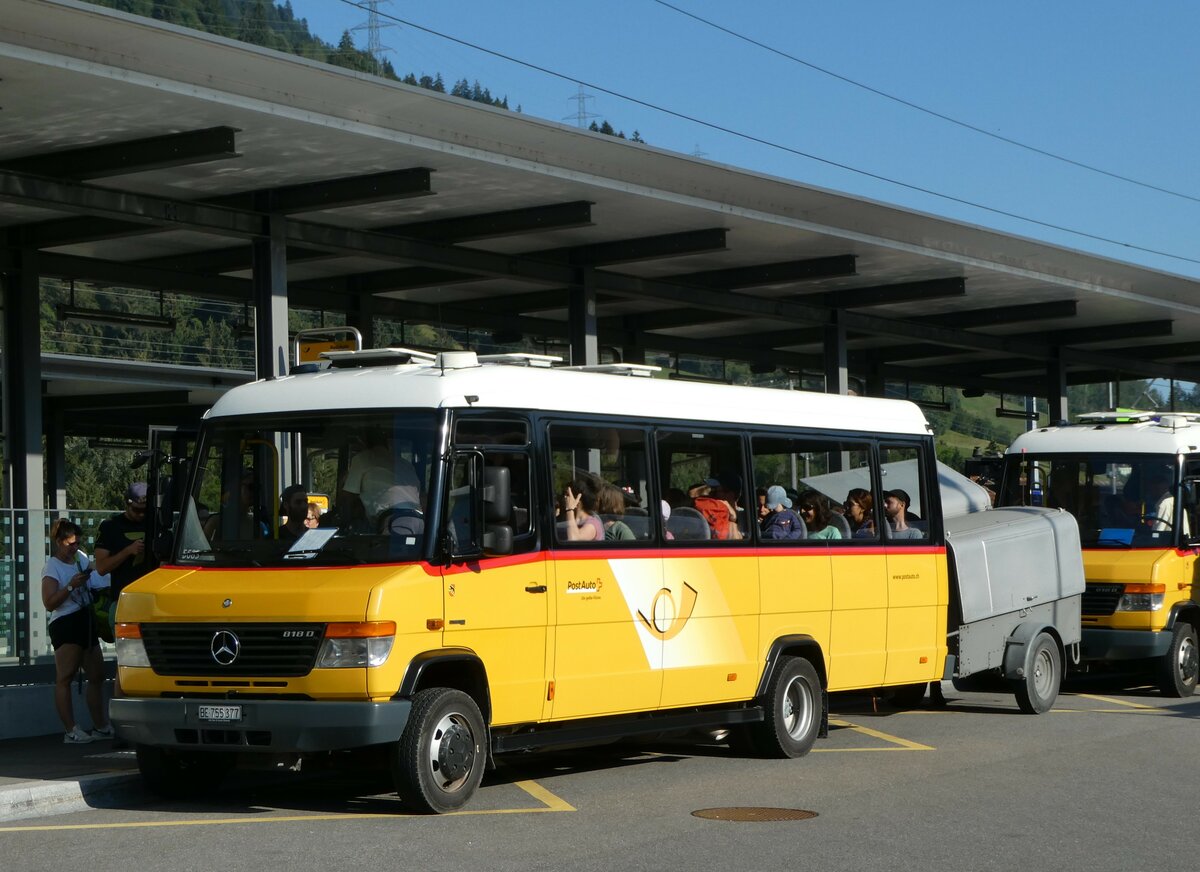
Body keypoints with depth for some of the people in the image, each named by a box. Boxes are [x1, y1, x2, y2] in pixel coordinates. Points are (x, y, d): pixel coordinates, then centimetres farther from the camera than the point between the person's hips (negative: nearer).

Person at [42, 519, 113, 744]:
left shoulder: (81, 558, 14)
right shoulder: (52, 567, -8)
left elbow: (96, 579, 32)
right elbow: (49, 603, -16)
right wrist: (71, 586, -23)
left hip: (86, 622, 9)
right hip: (65, 624, -9)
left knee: (97, 675, 12)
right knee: (64, 677, -11)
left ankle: (100, 726, 21)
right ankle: (71, 731, -15)